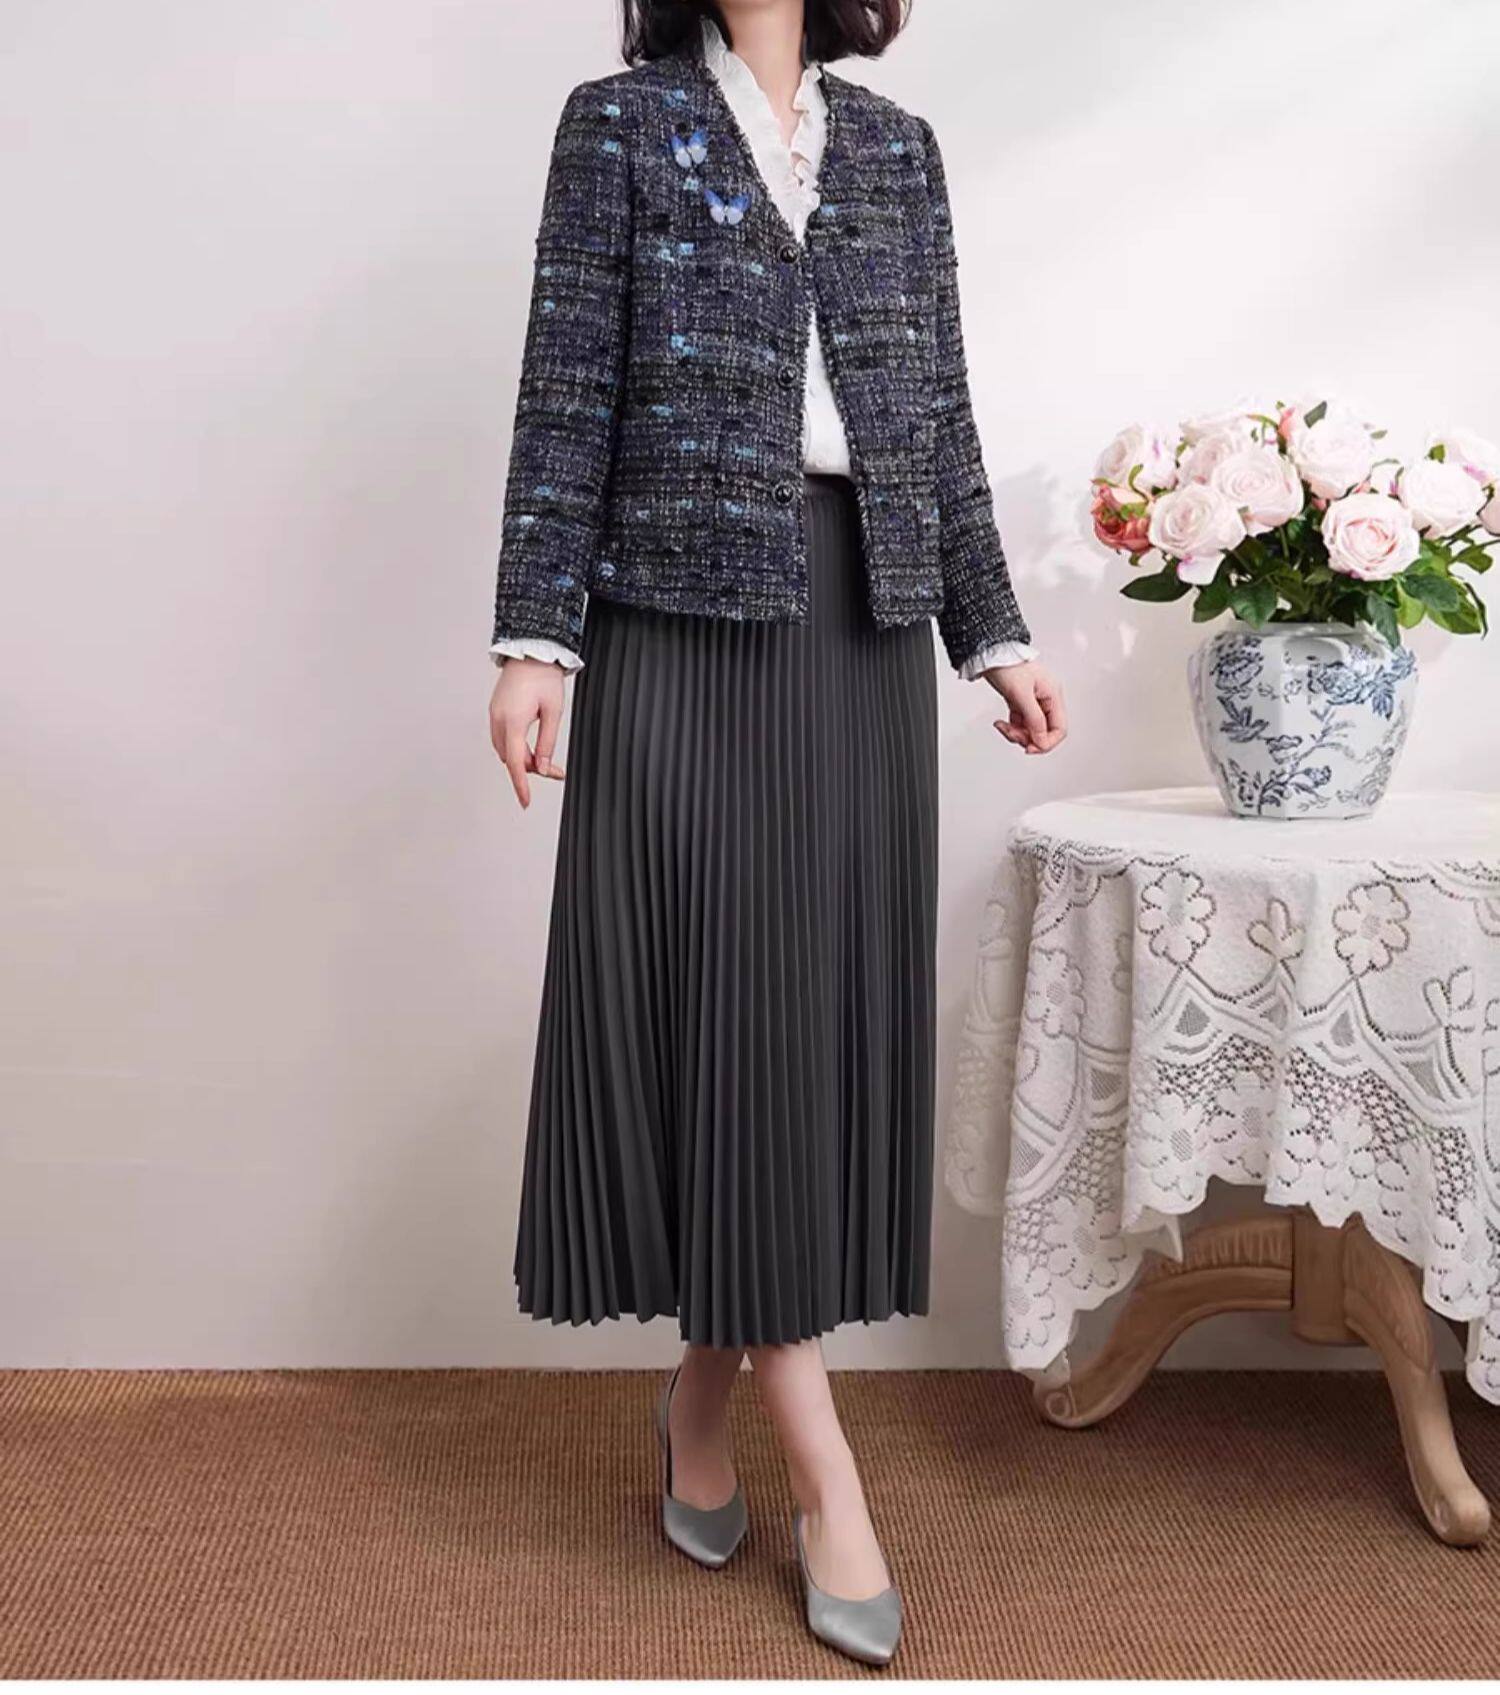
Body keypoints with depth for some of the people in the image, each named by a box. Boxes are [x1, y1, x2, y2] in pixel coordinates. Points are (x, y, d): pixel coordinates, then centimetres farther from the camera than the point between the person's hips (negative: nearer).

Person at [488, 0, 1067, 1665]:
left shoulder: (897, 145, 17)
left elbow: (941, 405, 15)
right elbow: (568, 398, -1)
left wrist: (991, 626, 9)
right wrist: (535, 637, -10)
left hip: (862, 624, 4)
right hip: (685, 617, -4)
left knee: (828, 1000, 4)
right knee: (718, 999, -4)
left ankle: (706, 1389, 22)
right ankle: (820, 1464, 5)